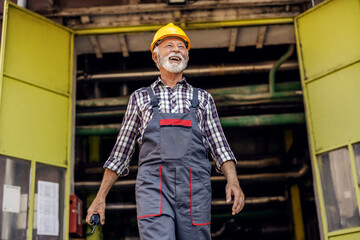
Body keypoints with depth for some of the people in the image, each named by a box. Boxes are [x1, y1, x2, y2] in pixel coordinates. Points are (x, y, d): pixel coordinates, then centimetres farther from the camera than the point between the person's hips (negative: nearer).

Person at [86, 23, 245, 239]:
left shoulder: (202, 98, 20)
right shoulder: (140, 98, 19)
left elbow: (219, 147, 13)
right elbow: (121, 151, 19)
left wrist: (233, 180, -7)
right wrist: (100, 197, 14)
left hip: (194, 187, 2)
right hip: (153, 185, -1)